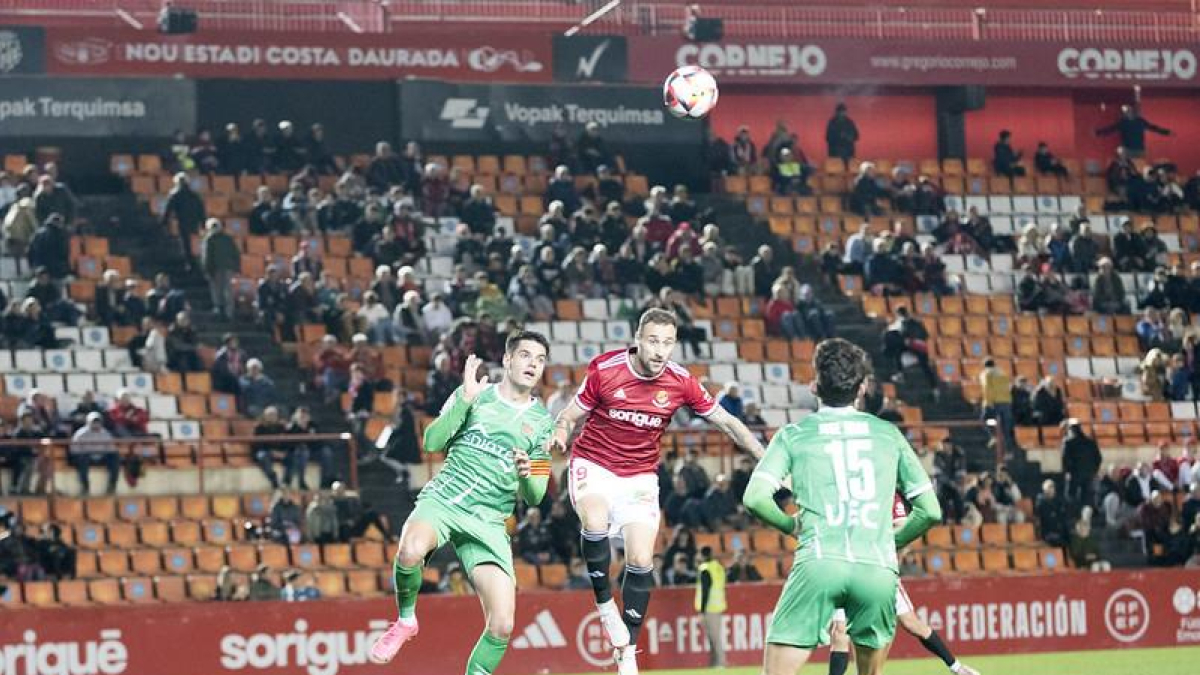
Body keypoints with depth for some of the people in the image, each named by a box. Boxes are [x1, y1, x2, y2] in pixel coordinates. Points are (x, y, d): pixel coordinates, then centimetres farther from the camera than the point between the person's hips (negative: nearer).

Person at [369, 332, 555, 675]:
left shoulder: (542, 422, 11)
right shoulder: (474, 394, 7)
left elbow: (535, 496, 10)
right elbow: (432, 442, -3)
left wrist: (526, 476, -12)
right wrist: (466, 400, -12)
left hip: (488, 522, 2)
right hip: (442, 501, -2)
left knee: (502, 626, -14)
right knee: (411, 550, -37)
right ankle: (405, 619, -8)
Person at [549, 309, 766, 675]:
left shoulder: (681, 383, -9)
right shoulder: (604, 370, -14)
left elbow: (727, 422, 2)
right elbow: (571, 415, -3)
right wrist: (559, 432, -26)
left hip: (640, 477, 2)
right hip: (593, 465, -2)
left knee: (641, 561, -7)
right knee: (595, 524, -33)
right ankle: (604, 605, -12)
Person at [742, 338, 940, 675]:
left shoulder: (793, 435, 13)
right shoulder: (889, 434, 18)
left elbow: (755, 498, 0)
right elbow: (930, 511, 16)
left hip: (818, 563, -2)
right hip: (878, 569, 2)